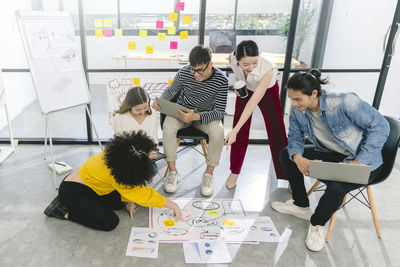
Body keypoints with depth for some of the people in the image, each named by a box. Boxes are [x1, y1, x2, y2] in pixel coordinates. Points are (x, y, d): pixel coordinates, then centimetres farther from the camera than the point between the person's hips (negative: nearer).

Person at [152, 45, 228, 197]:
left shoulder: (221, 80, -21)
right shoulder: (184, 73, -16)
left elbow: (219, 112, -22)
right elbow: (171, 90, 3)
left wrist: (196, 116, -39)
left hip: (206, 114, -1)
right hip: (182, 111, 2)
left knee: (218, 132, -33)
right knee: (168, 126, -30)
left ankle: (209, 174, -11)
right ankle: (172, 171, -13)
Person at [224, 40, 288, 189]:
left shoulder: (267, 70, -43)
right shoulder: (232, 58, -30)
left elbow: (253, 103, -48)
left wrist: (234, 130, -51)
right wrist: (238, 82, -18)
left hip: (268, 92, -3)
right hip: (245, 90, 3)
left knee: (277, 133, -4)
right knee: (240, 134, -1)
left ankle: (288, 176, 12)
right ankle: (235, 172, 17)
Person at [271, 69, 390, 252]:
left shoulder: (345, 102, -28)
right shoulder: (297, 110, -10)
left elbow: (380, 126, -21)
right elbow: (295, 137, 1)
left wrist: (360, 162, -27)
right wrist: (298, 157, -23)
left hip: (363, 161, -6)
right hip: (332, 155, 7)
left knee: (336, 187, -35)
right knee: (286, 154, 0)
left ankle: (317, 224, 0)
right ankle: (301, 206, 17)